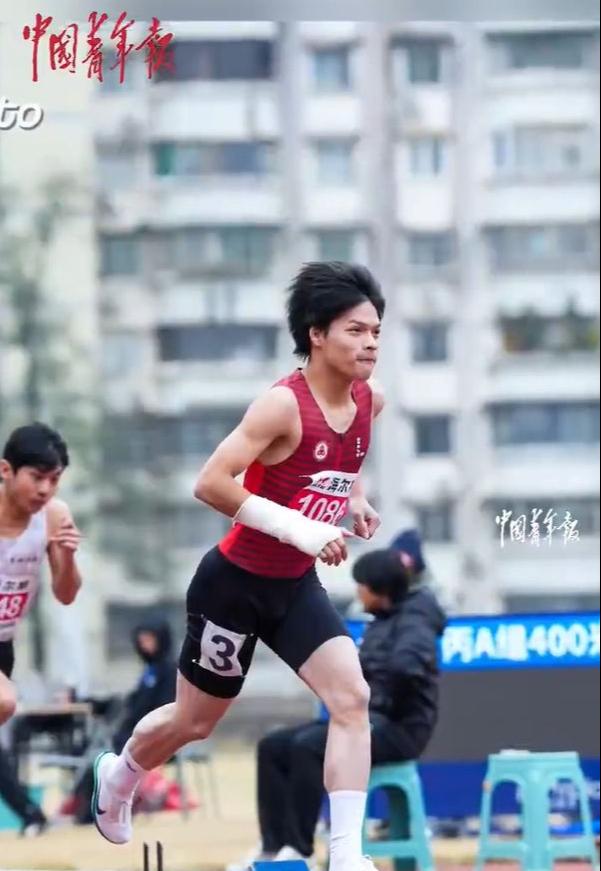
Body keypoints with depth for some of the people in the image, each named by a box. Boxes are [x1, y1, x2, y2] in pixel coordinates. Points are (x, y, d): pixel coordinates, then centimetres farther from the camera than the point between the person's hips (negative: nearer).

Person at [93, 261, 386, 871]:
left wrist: (354, 498, 5)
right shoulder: (283, 405, -27)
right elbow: (210, 484, -32)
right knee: (195, 720, 13)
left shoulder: (369, 402, -3)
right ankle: (116, 780, 45)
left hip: (296, 587, 6)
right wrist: (299, 527, -35)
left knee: (351, 698, -15)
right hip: (235, 585, -6)